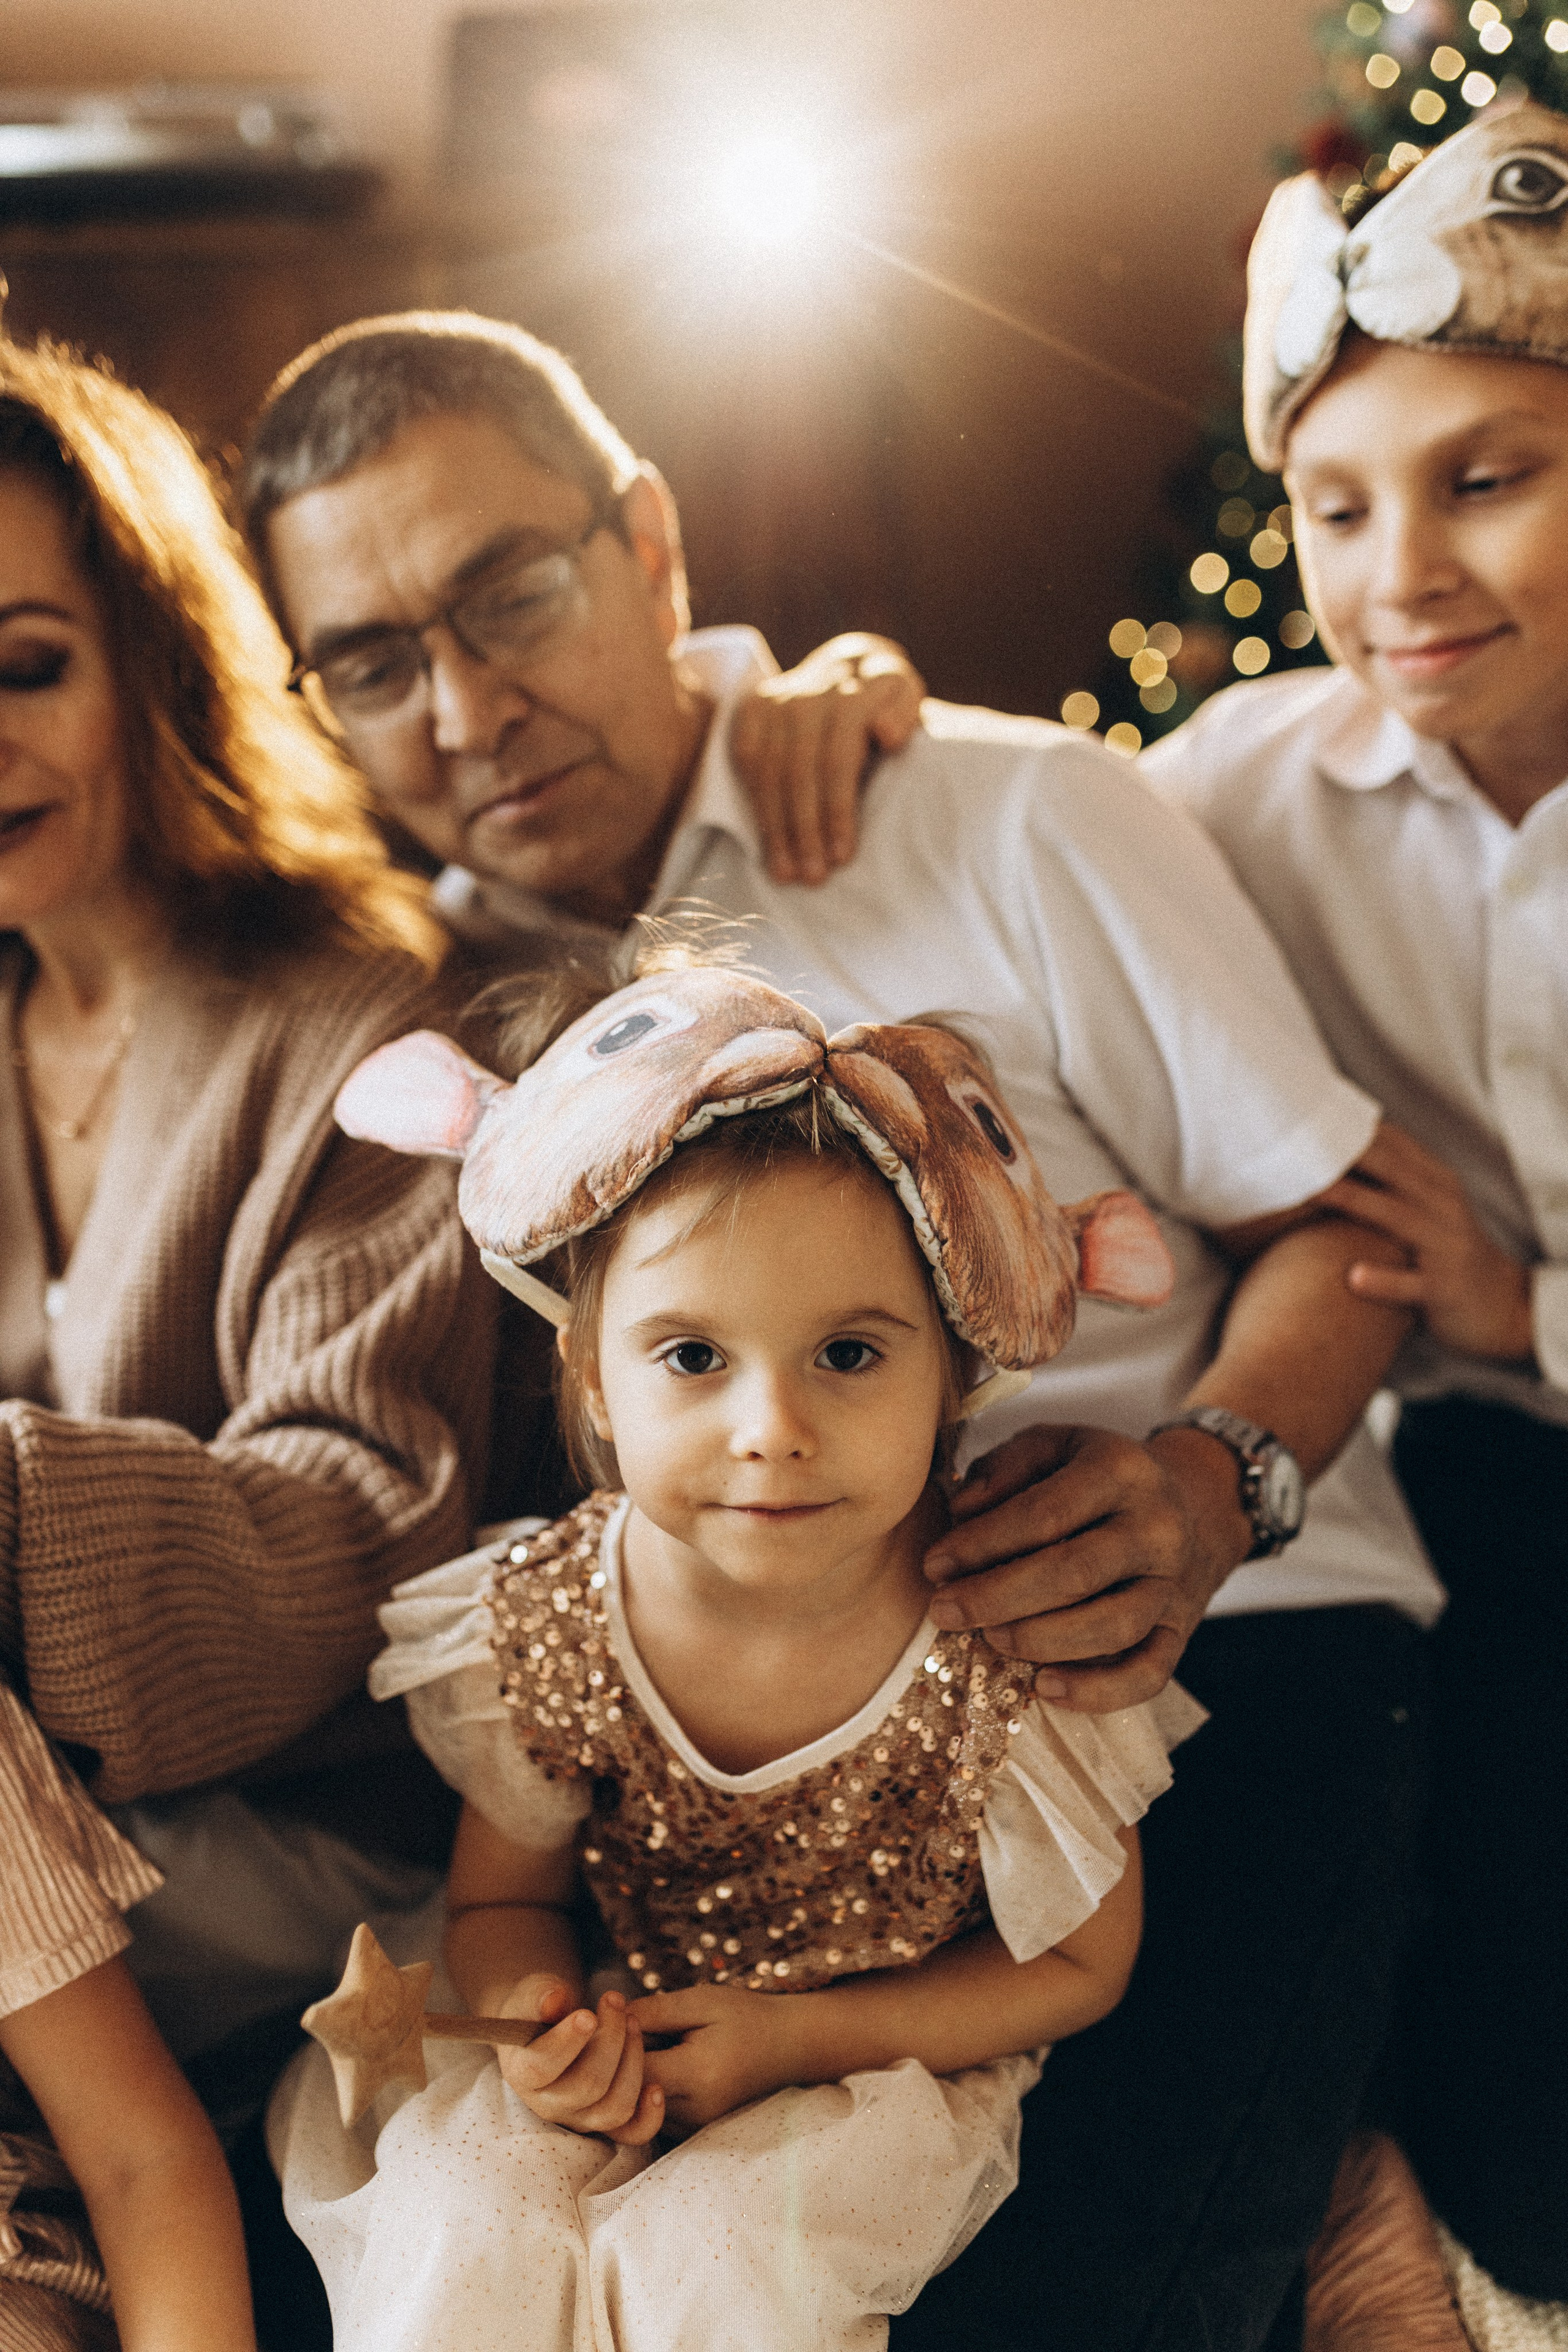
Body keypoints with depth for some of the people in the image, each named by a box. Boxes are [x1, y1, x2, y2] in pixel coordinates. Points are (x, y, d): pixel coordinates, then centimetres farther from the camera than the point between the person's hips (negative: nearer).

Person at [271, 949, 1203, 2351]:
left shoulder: (1014, 1647, -26)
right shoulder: (539, 1624, -19)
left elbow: (1077, 1964, -9)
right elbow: (506, 1894, 0)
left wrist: (794, 2039, -18)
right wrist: (537, 2022, -24)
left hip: (889, 2067, -2)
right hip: (617, 2045, 2)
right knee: (471, 2227, -22)